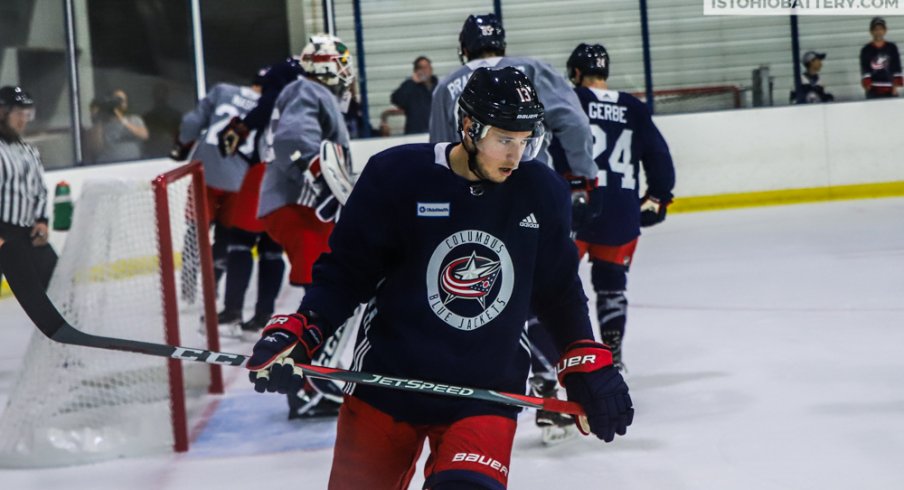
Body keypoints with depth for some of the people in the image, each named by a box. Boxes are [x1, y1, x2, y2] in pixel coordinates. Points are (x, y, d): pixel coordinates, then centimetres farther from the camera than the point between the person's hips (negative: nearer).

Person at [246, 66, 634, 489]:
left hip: (485, 394, 1)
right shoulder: (396, 175, -14)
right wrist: (295, 334, -18)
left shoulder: (542, 192, -5)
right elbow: (343, 273, -6)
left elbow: (560, 291, 10)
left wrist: (590, 365, 7)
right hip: (386, 384, 0)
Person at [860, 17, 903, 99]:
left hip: (890, 90, 2)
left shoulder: (892, 48, 6)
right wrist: (867, 84, -14)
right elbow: (865, 71, -1)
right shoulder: (866, 50, 2)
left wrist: (896, 86, 0)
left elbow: (897, 68, 7)